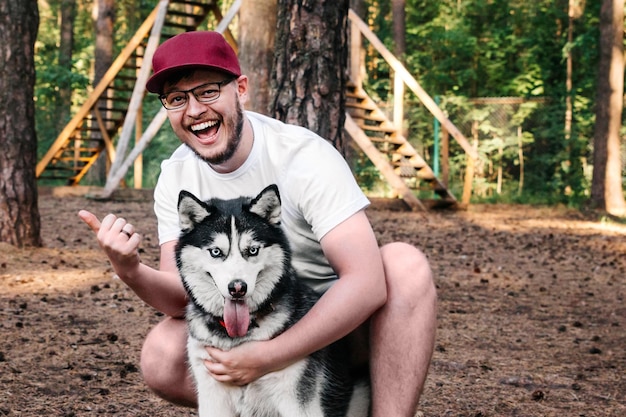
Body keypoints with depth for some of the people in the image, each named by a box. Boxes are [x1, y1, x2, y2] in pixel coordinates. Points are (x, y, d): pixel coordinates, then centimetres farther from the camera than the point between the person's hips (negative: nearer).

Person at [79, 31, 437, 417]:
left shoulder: (306, 157, -21)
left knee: (405, 263, -32)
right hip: (250, 328, 4)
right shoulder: (175, 178, -5)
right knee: (162, 357, -24)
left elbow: (367, 283, -30)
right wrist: (130, 270, -33)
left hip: (340, 327, -3)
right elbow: (183, 297, -11)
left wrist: (267, 357, -35)